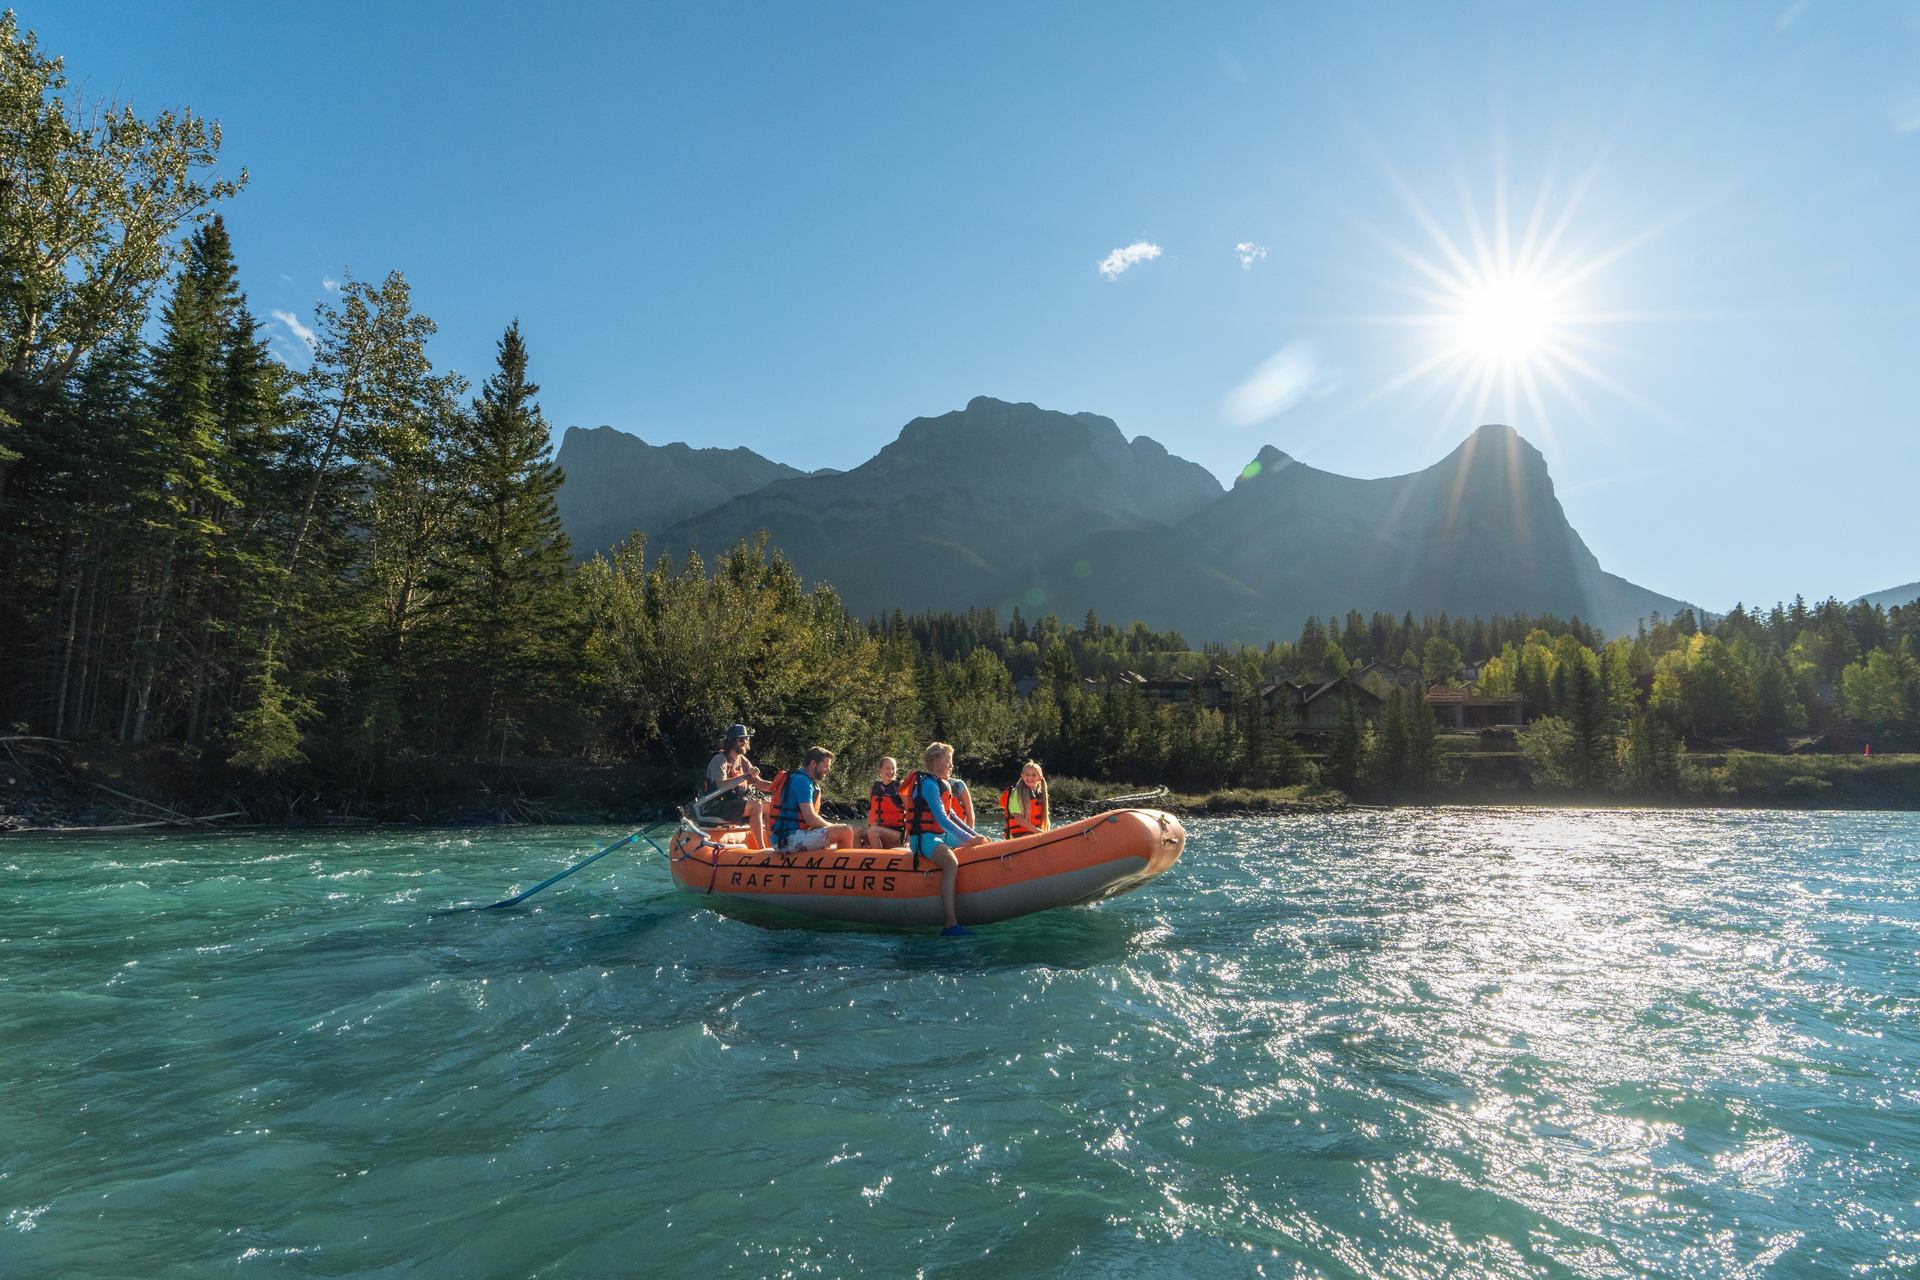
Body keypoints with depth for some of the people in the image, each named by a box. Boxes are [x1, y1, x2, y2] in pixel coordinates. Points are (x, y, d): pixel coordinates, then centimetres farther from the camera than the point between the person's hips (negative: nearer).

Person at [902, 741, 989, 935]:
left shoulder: (942, 784, 18)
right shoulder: (928, 784, -12)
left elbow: (952, 816, 20)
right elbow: (942, 819, -20)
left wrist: (975, 835, 10)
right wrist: (969, 839, -21)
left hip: (941, 836, 11)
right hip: (924, 837, -11)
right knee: (951, 863, -37)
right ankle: (951, 924, -43)